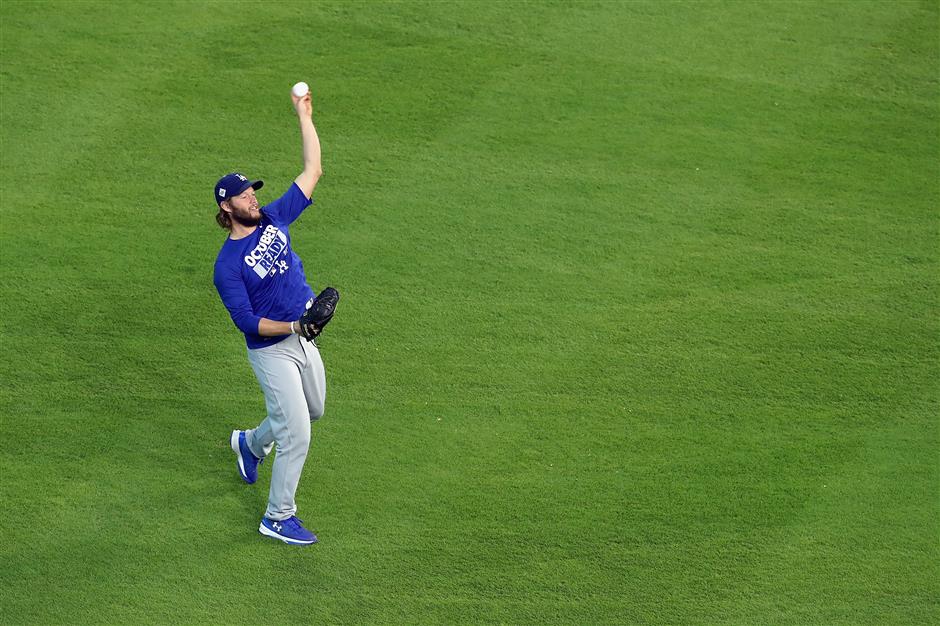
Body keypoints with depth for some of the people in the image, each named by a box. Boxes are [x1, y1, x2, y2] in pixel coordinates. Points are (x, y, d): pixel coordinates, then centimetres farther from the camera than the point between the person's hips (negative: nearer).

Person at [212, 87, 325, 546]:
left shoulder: (274, 219, 1)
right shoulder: (227, 265, -16)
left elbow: (312, 172, 3)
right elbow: (246, 322, -19)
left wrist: (304, 118, -1)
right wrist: (294, 326, -30)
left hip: (304, 340, 7)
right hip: (272, 351, -7)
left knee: (312, 411, 26)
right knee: (296, 435, -8)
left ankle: (250, 443, 52)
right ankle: (278, 518, 7)